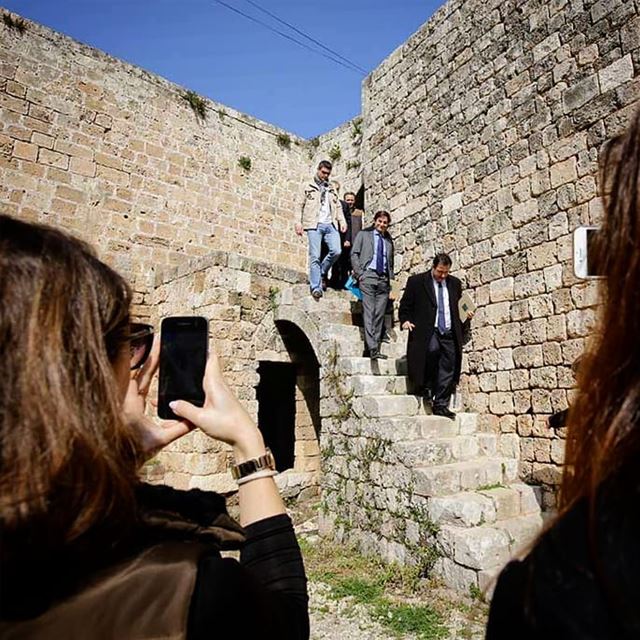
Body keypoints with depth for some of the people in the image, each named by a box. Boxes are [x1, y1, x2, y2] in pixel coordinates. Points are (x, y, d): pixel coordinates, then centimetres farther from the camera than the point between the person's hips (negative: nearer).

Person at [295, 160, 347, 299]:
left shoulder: (332, 190, 26)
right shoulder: (308, 187, 15)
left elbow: (338, 207, 21)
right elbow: (301, 205, 9)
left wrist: (342, 221, 5)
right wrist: (299, 222, -4)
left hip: (330, 225, 4)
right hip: (314, 225, -3)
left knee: (336, 251, -15)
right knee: (315, 256, -10)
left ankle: (323, 273, 9)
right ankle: (316, 287, -8)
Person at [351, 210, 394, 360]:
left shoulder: (389, 240, 21)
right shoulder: (364, 234, 12)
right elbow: (354, 254, 5)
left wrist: (390, 279, 10)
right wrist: (359, 273, -6)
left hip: (383, 279, 4)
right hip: (368, 276, -4)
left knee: (380, 314, -1)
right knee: (369, 312, -13)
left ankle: (374, 349, 1)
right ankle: (372, 348, -18)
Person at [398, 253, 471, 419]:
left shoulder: (455, 283, 16)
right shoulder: (416, 281, 3)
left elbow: (459, 307, 28)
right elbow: (405, 305, 4)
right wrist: (405, 320, -12)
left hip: (449, 333, 4)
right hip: (427, 332, -4)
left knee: (448, 367, -2)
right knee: (432, 349, -31)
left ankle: (441, 405, 9)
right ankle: (425, 386, -6)